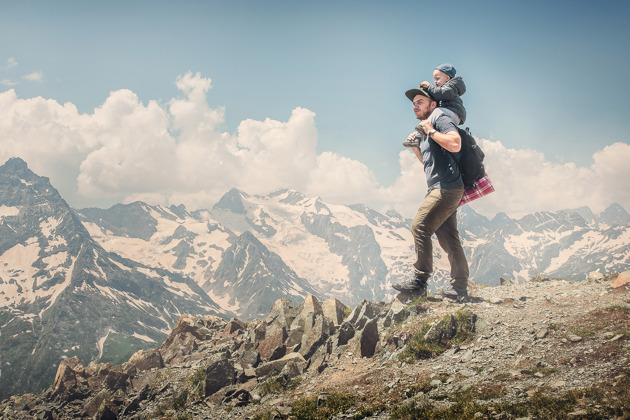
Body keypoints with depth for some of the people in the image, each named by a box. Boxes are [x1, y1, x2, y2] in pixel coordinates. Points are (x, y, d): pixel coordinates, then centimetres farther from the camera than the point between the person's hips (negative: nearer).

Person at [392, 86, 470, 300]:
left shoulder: (441, 120, -4)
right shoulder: (425, 130, 24)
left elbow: (455, 144, -23)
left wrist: (431, 131, -13)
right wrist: (415, 147, 17)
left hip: (447, 188, -10)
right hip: (440, 189, 10)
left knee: (420, 227, -14)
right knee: (448, 238, 7)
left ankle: (419, 280, -11)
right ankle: (460, 287, 10)